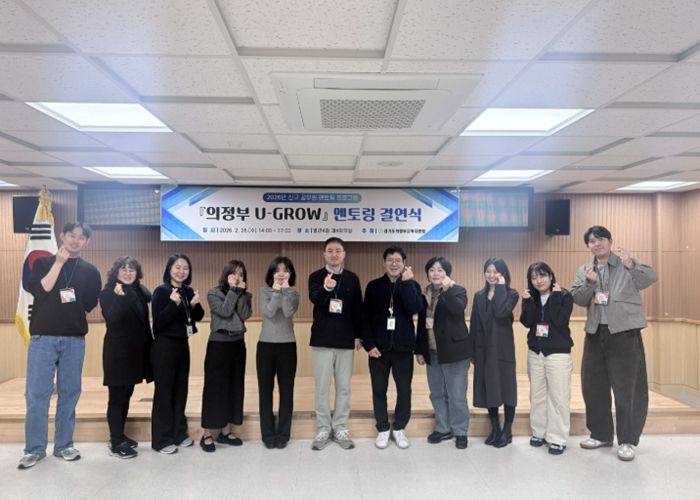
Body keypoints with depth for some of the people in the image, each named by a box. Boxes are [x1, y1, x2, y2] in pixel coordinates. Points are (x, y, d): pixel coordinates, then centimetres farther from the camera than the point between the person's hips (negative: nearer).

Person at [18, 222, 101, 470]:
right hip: (43, 337, -1)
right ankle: (34, 448, 11)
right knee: (36, 393, -1)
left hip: (74, 339, 1)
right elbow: (40, 290, -10)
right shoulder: (43, 263, 8)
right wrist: (59, 262, -10)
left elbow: (91, 304, 5)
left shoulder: (90, 271, 9)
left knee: (70, 392, 6)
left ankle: (64, 444, 17)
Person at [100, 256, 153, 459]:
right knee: (117, 397, -2)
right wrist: (119, 297, -31)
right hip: (117, 352, -7)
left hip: (135, 351, 7)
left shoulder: (139, 292, 10)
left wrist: (147, 347, 11)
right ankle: (115, 442, 5)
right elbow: (112, 319, -23)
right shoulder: (108, 293, -9)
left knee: (126, 395, 15)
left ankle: (120, 435, 26)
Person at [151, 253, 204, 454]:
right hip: (165, 346, -6)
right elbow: (158, 322, -17)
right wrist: (173, 304, -28)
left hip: (182, 345, 6)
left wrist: (195, 305, -9)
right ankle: (162, 439, 9)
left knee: (180, 389, 11)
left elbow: (198, 317, 10)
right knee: (164, 391, 0)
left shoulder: (189, 291, 6)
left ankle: (179, 433, 23)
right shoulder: (161, 291, -12)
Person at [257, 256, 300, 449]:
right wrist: (276, 290, -12)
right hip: (266, 345, 0)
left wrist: (285, 289, -14)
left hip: (287, 346, 0)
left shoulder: (294, 293, 3)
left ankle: (283, 434, 15)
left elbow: (289, 312, -17)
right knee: (265, 390, 5)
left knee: (286, 391, 4)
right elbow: (268, 312, -16)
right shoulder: (264, 291, 2)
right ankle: (268, 434, 16)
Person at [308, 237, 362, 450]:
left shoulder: (352, 278, 6)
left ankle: (340, 429, 19)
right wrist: (326, 288, -41)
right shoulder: (316, 277, 0)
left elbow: (358, 309, 7)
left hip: (346, 340, 2)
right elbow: (314, 299, -20)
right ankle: (323, 429, 17)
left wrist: (358, 335, 2)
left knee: (344, 387, 8)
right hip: (322, 339, -1)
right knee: (321, 387, 5)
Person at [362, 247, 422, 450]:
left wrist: (406, 282, -20)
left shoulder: (412, 285, 2)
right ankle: (383, 429, 24)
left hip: (403, 347, 0)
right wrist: (369, 344, -10)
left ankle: (399, 428, 26)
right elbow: (365, 317, -1)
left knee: (404, 390, 8)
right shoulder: (374, 286, 2)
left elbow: (415, 309, -16)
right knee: (379, 390, 8)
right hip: (379, 346, 0)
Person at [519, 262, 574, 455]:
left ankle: (557, 439, 6)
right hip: (535, 352, 4)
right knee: (537, 396, 9)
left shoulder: (565, 296, -5)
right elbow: (527, 322, -5)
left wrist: (555, 297, -18)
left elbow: (560, 321, -18)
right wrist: (527, 301, -13)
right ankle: (539, 433, 21)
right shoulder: (532, 298, 7)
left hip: (558, 352, -4)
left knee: (558, 397, -2)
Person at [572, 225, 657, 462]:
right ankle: (601, 434, 27)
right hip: (595, 333, 5)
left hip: (625, 332, -4)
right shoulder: (583, 271, 10)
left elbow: (650, 278, -12)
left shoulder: (626, 263, 2)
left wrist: (631, 265, -29)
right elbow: (578, 299, 1)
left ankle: (628, 441, 12)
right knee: (593, 386, 11)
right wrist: (589, 283, -17)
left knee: (627, 388, -1)